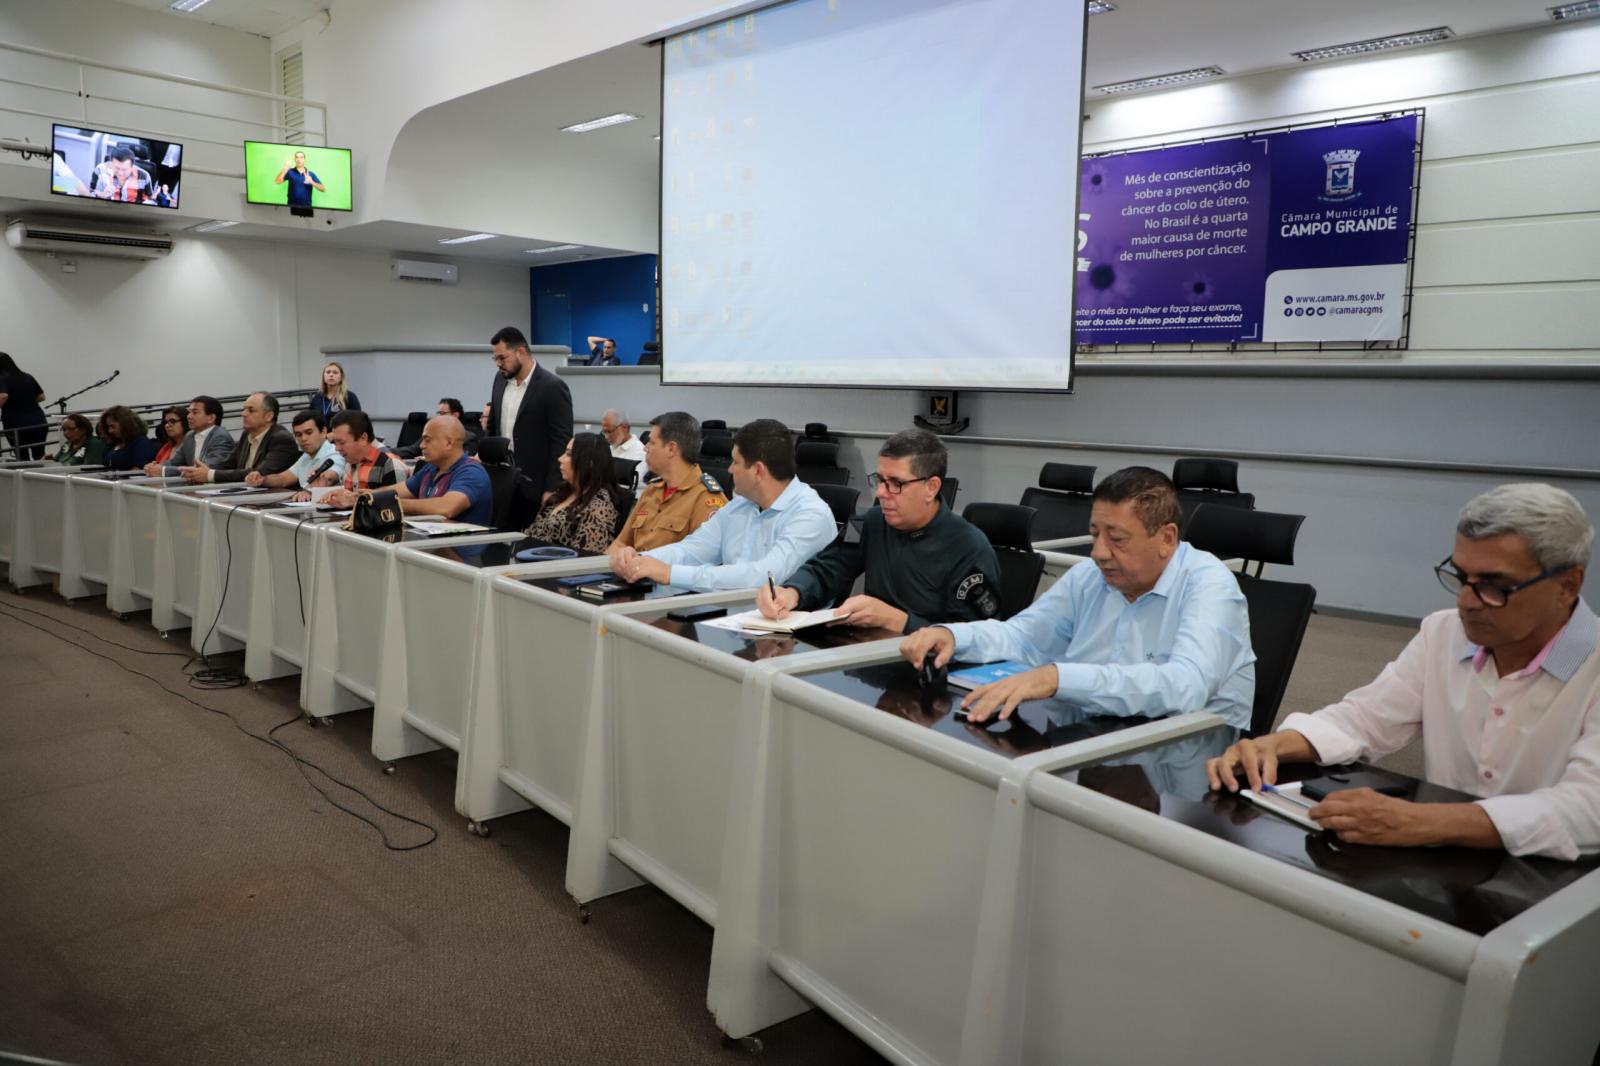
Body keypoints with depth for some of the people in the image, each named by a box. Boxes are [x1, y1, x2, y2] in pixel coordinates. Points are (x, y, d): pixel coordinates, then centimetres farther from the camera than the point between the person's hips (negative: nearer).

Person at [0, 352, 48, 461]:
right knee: (39, 456, 8)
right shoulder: (28, 377, 11)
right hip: (38, 422, 4)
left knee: (23, 458, 6)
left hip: (16, 425, -4)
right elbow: (41, 397, 14)